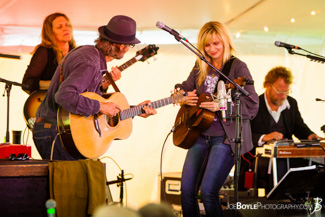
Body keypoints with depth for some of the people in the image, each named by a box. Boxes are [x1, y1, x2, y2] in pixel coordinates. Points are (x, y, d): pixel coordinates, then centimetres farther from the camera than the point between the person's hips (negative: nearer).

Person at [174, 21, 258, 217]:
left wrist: (222, 106, -27)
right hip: (201, 135, 6)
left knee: (208, 192, -13)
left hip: (226, 137, -6)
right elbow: (184, 88, 21)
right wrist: (185, 97, -3)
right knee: (187, 190, 4)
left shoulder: (237, 67, -10)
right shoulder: (201, 67, 8)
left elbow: (252, 106, -14)